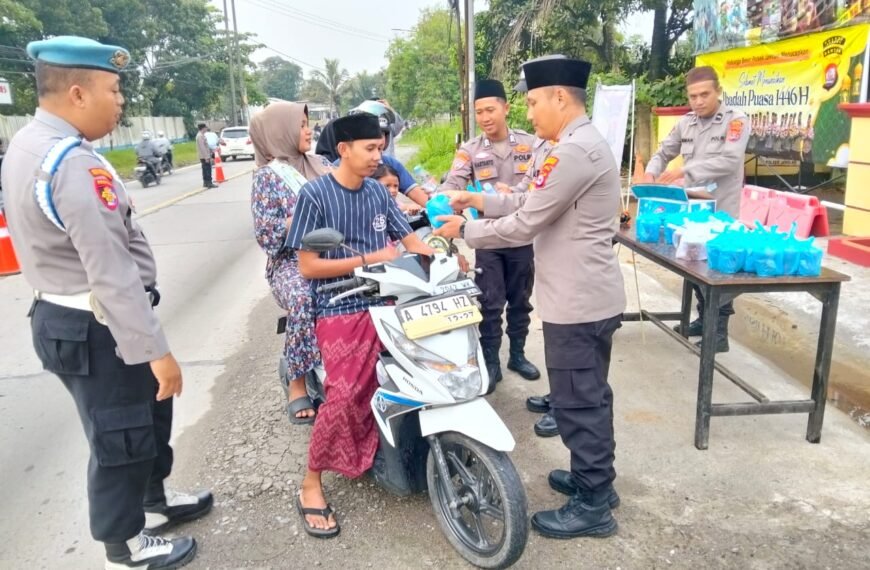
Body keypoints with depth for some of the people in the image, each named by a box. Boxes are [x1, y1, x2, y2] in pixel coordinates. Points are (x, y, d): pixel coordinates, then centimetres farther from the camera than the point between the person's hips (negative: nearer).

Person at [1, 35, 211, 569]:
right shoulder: (73, 163, -26)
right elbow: (111, 273, -29)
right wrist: (156, 349, -25)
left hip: (65, 315, 10)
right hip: (97, 328, -10)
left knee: (150, 410, 26)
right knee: (121, 436, 10)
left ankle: (153, 500, 48)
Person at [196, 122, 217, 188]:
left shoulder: (201, 135, 16)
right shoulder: (200, 136, -17)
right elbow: (202, 147, -22)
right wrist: (206, 157, -24)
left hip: (205, 156, 10)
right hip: (204, 156, -10)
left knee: (206, 169, 14)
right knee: (208, 169, -10)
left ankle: (205, 183, 19)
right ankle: (209, 183, -10)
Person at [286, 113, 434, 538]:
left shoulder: (378, 192, 9)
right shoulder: (314, 195, -7)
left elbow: (411, 242, 10)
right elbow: (307, 266, -11)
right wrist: (370, 258, -16)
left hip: (385, 301, 6)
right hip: (341, 311, -6)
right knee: (344, 397, -15)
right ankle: (311, 487, 7)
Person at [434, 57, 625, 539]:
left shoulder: (574, 151, -21)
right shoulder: (581, 144, 14)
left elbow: (524, 226, -20)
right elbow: (533, 204, 17)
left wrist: (465, 230, -8)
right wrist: (481, 200, 11)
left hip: (578, 302, -11)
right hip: (590, 296, 11)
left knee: (577, 402, 2)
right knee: (588, 395, 21)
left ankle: (592, 506, 17)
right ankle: (593, 479, 37)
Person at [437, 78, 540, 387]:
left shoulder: (529, 144, 1)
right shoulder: (469, 150, -1)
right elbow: (453, 184, -14)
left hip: (523, 237, 1)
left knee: (520, 301, 15)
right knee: (490, 305, 5)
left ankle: (517, 355, 32)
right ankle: (491, 363, 19)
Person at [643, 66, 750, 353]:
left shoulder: (736, 120, -9)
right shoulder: (685, 122, 7)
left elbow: (729, 161, -22)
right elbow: (663, 153, 14)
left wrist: (685, 171, -27)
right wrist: (651, 173, -7)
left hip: (720, 210, -6)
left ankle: (720, 331, 11)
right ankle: (704, 318, 31)